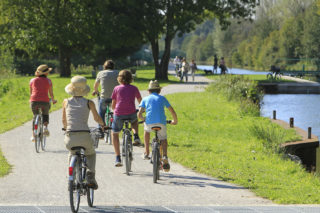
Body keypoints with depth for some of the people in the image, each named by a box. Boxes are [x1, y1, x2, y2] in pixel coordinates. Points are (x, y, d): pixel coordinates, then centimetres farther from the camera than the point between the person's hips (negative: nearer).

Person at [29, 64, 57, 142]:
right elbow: (51, 93, 12)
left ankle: (33, 135, 16)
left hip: (34, 101, 1)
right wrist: (53, 100, 30)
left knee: (35, 117, 23)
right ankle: (45, 127, -3)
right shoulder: (48, 81, 6)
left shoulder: (32, 80, 12)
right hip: (45, 101, -1)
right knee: (45, 115, 26)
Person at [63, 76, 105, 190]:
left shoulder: (66, 102, 10)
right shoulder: (89, 102, 6)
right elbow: (97, 118, 18)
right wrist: (102, 124, 40)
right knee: (91, 154, 30)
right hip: (85, 136, -1)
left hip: (70, 138, 1)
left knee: (72, 153, 36)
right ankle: (90, 174, 7)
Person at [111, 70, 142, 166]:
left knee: (115, 134, 20)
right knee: (134, 120, 39)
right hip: (131, 114, 1)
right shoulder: (134, 88, 12)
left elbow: (113, 105, 13)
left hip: (119, 114, -1)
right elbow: (140, 102, 23)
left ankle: (118, 158, 11)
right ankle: (136, 136, 13)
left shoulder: (117, 88, 8)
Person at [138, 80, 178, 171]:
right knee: (163, 139, 21)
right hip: (161, 122, 0)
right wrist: (175, 121, 38)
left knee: (147, 130, 34)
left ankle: (146, 153, 27)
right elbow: (172, 111, 20)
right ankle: (165, 156, -5)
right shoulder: (162, 98, 20)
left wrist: (143, 119, 31)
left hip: (150, 122, 0)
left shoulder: (145, 99, 18)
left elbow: (139, 114, 9)